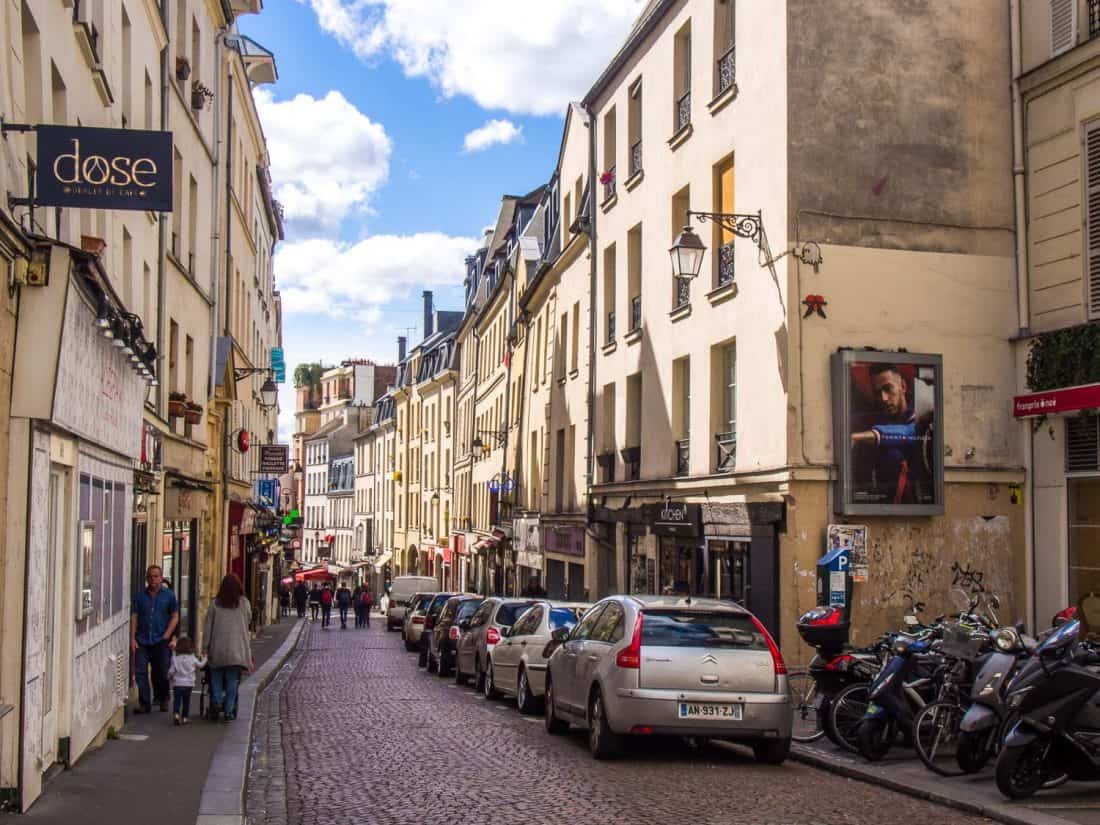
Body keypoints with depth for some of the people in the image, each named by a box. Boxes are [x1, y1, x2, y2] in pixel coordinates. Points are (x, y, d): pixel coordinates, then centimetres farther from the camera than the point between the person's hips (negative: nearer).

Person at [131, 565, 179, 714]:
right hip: (142, 641, 1)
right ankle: (144, 703, 1)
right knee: (140, 673, -5)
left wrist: (166, 635, -5)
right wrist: (132, 638, -1)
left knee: (162, 673, 5)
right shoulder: (139, 596, 8)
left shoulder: (169, 595, 5)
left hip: (161, 641, -1)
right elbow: (134, 617, 7)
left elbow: (175, 616, 5)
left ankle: (162, 700, 22)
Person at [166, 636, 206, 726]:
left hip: (177, 684, -2)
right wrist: (204, 660, 33)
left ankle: (176, 714, -17)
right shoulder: (192, 658, -1)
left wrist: (170, 677, 15)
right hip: (189, 684, 2)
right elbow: (200, 665, 13)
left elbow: (171, 671, -7)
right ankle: (184, 717, 11)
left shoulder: (175, 659, -7)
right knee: (186, 702, 11)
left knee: (176, 701, 2)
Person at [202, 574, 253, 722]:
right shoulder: (244, 603, 1)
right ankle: (229, 711, 4)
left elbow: (208, 626, 2)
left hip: (218, 648, 0)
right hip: (237, 649, 0)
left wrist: (206, 646, 8)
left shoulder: (215, 603, 1)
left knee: (216, 677, 14)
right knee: (232, 680, 5)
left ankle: (216, 701, -5)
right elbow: (249, 621, 13)